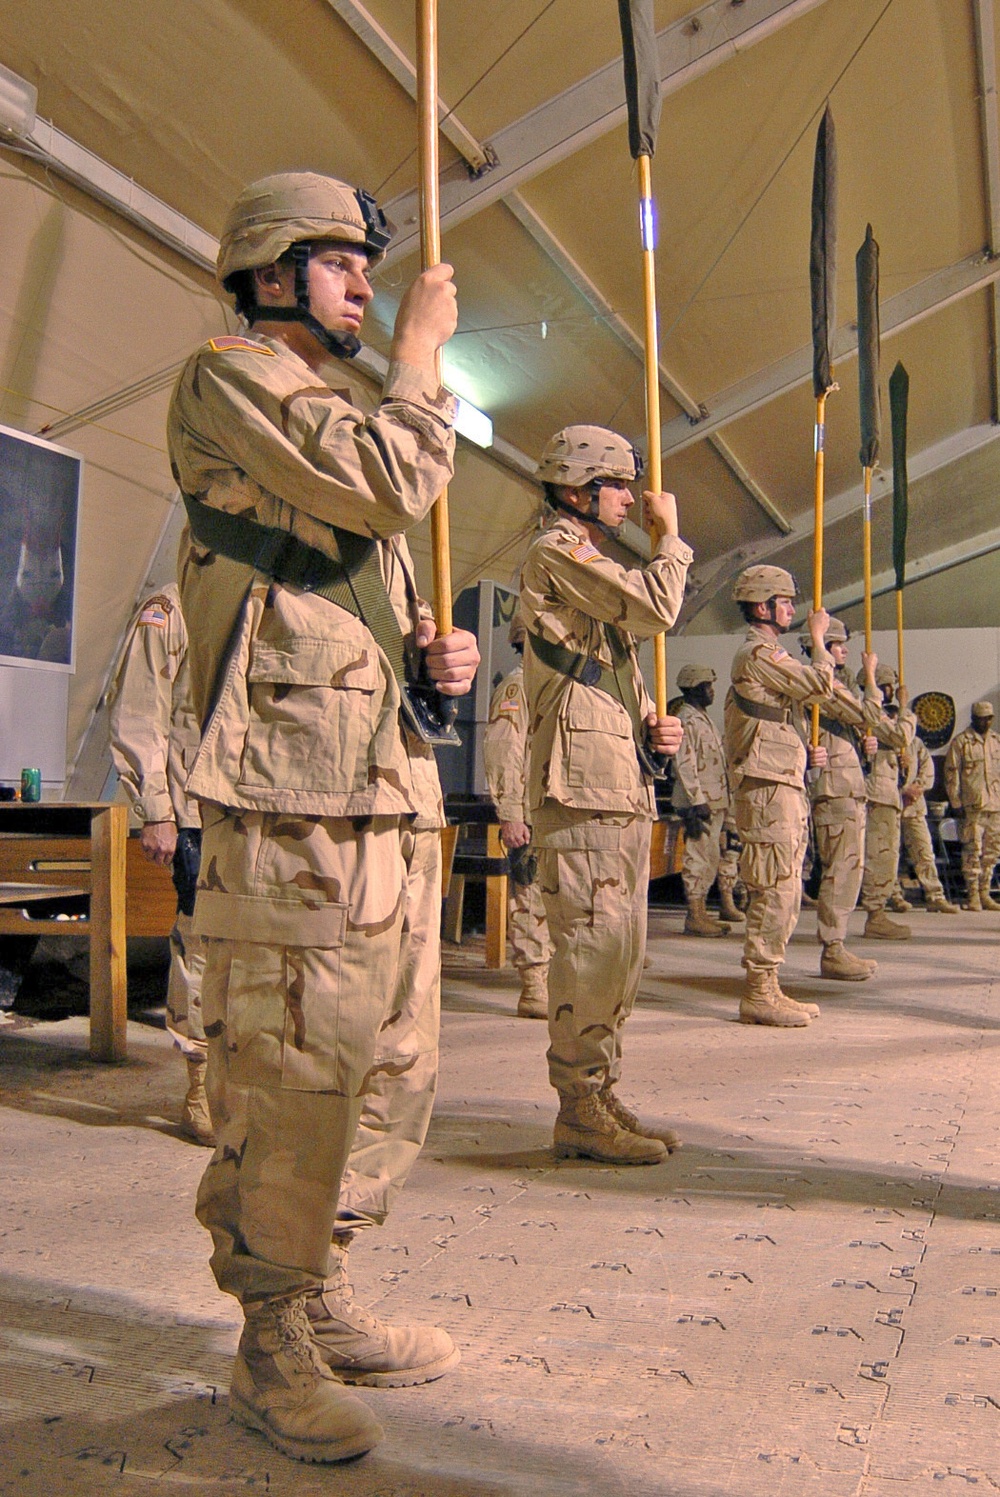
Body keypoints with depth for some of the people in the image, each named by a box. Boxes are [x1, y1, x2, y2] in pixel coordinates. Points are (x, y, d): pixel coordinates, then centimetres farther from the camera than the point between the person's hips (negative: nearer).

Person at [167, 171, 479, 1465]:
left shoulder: (341, 416, 28)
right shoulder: (228, 382, 0)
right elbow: (391, 483, -16)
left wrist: (432, 659, 9)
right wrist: (421, 350, -1)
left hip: (394, 793, 9)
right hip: (296, 799, -9)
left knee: (392, 1077, 12)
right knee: (294, 1080, -6)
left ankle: (322, 1305, 26)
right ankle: (271, 1353, 10)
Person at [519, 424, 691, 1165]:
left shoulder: (592, 561, 27)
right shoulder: (557, 552, -4)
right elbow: (655, 608, -15)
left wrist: (655, 724, 10)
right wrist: (670, 534, 2)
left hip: (624, 786, 10)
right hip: (582, 786, -10)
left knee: (621, 954, 11)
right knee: (592, 948, -10)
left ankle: (602, 1100, 19)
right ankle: (581, 1112, -2)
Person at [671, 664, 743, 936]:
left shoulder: (704, 719, 20)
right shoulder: (686, 720, -11)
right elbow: (684, 764, -18)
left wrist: (726, 801, 23)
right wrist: (697, 802, -22)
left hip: (718, 801, 10)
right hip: (701, 803, -10)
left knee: (727, 851, 14)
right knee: (701, 857, -9)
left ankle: (727, 904, 25)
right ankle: (695, 916, -6)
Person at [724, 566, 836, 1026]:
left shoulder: (767, 654, 23)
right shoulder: (757, 654, -10)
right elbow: (821, 685, -15)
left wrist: (804, 755, 12)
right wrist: (817, 636, -1)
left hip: (784, 786, 11)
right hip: (768, 788, -11)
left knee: (782, 893, 11)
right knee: (776, 891, -10)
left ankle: (767, 990, 16)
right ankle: (759, 994, -6)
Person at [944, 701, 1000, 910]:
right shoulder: (960, 742, -2)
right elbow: (951, 775, -2)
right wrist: (957, 803, -6)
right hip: (972, 806, -5)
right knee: (972, 850, -5)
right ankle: (972, 895, 2)